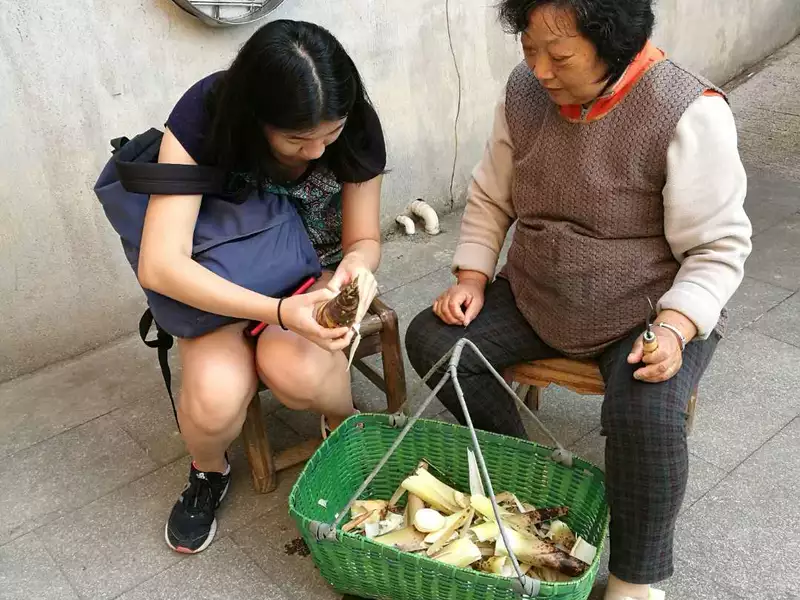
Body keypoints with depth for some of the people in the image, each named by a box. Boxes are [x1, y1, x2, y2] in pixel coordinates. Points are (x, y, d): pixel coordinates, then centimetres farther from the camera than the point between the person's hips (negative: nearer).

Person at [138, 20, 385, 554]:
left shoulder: (358, 128, -18)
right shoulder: (205, 115, -25)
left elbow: (363, 239, -4)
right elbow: (159, 266, -30)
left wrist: (356, 262, -30)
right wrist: (279, 311, -41)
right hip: (220, 284, 0)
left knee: (291, 365, -33)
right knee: (216, 396, -29)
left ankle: (348, 421, 5)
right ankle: (209, 473, 9)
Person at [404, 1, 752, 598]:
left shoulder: (690, 113, -20)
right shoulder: (524, 91, -5)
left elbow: (719, 248, -14)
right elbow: (490, 199, 7)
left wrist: (674, 328, -28)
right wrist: (472, 277, -5)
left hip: (653, 312, -5)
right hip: (533, 299, 5)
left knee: (645, 418, -32)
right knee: (430, 340, -8)